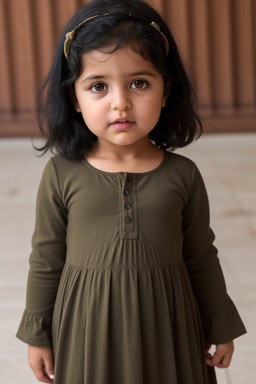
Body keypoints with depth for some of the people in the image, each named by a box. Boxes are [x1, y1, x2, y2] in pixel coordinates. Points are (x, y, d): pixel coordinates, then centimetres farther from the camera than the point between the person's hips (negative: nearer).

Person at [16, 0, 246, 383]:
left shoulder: (183, 176, -7)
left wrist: (220, 327, 10)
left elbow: (201, 259, 4)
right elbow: (46, 260, 0)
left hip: (164, 326, 1)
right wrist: (38, 335, 5)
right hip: (88, 328, 0)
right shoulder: (61, 175, -9)